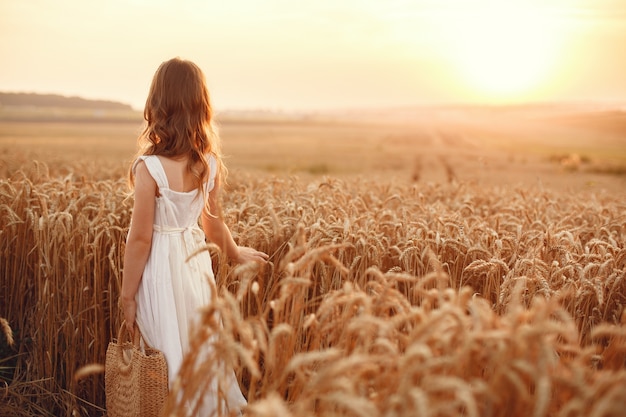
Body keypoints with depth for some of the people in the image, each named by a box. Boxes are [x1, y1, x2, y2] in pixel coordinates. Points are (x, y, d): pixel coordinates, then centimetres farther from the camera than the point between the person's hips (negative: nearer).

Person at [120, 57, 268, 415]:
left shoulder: (150, 167, -21)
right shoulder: (210, 162, -4)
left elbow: (140, 239, -16)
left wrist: (128, 297, -6)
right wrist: (236, 253, 28)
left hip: (162, 270, -5)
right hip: (196, 263, 5)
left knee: (175, 361, 10)